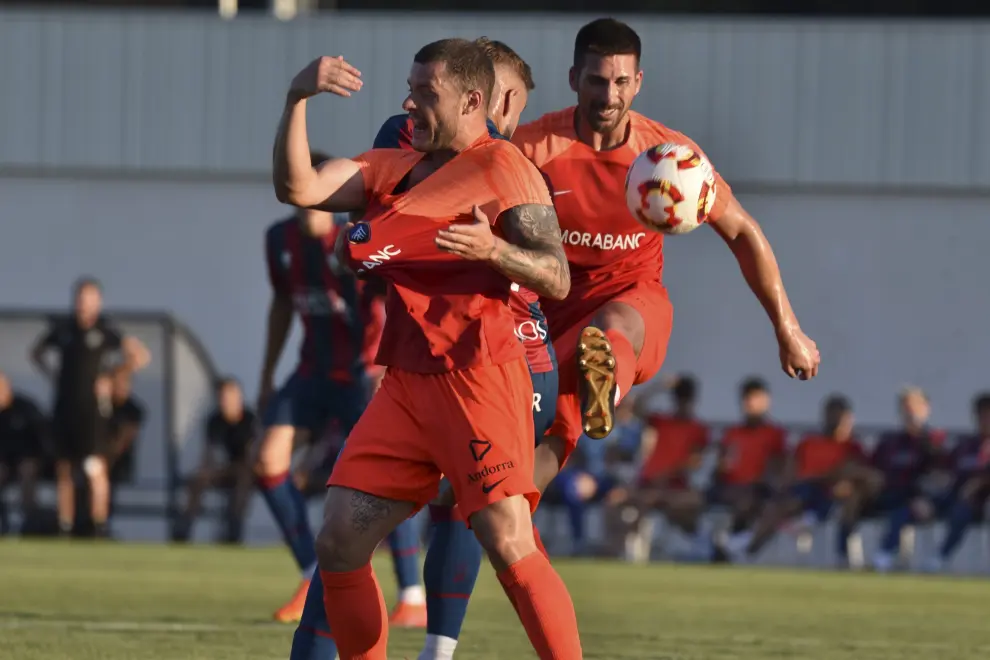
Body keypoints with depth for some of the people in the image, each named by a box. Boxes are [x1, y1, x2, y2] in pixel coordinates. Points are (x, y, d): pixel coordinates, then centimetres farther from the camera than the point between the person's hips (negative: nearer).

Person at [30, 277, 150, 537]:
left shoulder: (106, 331, -5)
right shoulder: (63, 328, 7)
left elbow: (141, 356, -9)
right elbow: (37, 352, 24)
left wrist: (110, 372, -8)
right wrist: (53, 375, 10)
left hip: (90, 407, -5)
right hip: (64, 406, 5)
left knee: (95, 469, -12)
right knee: (63, 470, 8)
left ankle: (100, 526, -8)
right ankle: (65, 528, 14)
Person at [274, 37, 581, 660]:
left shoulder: (501, 166, -3)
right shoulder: (393, 168, 18)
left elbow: (557, 278, -9)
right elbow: (298, 187, 6)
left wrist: (492, 249, -27)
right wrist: (297, 100, -5)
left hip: (478, 377, -7)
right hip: (406, 381, 7)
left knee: (510, 544, -17)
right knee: (338, 542, 2)